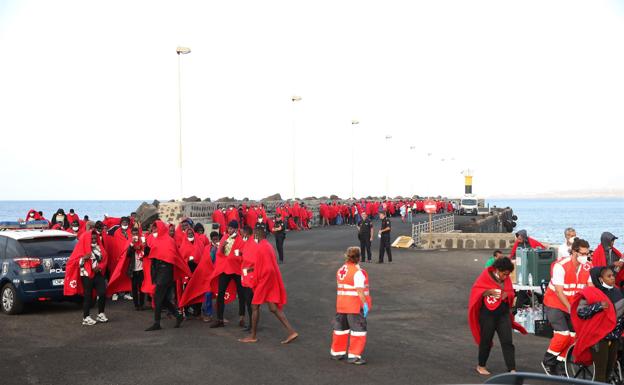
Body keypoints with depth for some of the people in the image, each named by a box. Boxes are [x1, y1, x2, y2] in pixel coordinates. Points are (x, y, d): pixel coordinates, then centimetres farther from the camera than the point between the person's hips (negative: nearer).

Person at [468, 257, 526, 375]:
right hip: (487, 313, -3)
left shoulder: (507, 279, 3)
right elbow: (476, 290, -6)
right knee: (486, 340, 8)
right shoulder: (486, 275, -8)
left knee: (507, 341, -4)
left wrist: (507, 295, -11)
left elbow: (511, 292, 13)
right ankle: (481, 366, 27)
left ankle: (512, 369, -5)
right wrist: (489, 291, -22)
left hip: (503, 313, 3)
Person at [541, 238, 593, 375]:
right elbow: (559, 292, -24)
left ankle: (559, 365, 18)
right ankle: (547, 361, 3)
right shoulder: (560, 266, -22)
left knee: (571, 337, 2)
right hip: (555, 304, -6)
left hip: (572, 305, 6)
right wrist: (570, 307, -32)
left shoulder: (588, 267, -6)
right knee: (563, 334, -18)